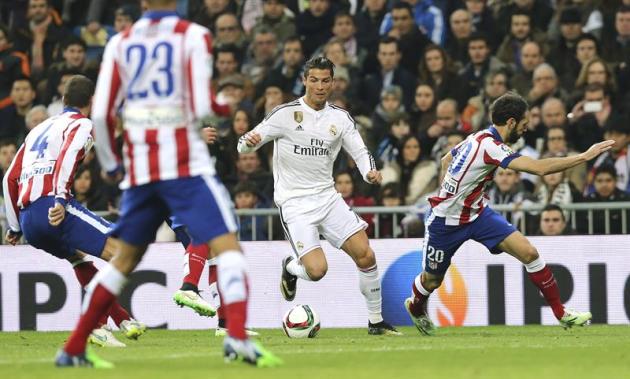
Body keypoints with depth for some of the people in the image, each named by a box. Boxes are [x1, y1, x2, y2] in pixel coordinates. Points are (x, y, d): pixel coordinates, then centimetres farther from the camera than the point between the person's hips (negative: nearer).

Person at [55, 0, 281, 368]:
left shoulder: (121, 43, 9)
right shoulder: (194, 36, -2)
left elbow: (101, 114, 4)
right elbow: (202, 108, -11)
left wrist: (110, 164, 18)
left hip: (139, 168, 5)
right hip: (186, 164, -5)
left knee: (125, 258, 17)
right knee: (227, 245, -7)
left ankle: (73, 349, 18)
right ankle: (237, 336, -28)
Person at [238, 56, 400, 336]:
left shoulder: (340, 118, 5)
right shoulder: (286, 113, -7)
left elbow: (359, 151, 9)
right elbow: (245, 144, -7)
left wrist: (370, 172, -13)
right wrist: (249, 141, -32)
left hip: (327, 196, 4)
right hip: (294, 202, -4)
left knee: (366, 256, -7)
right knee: (317, 270, -19)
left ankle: (376, 322, 9)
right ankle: (290, 268, 19)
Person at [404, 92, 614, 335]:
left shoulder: (480, 138, -3)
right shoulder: (490, 146, -31)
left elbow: (446, 160, 15)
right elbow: (540, 168, -38)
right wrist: (585, 156, -35)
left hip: (477, 213, 8)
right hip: (446, 221, -8)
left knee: (528, 253, -10)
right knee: (432, 281, 13)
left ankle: (561, 314, -3)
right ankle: (415, 307, 49)